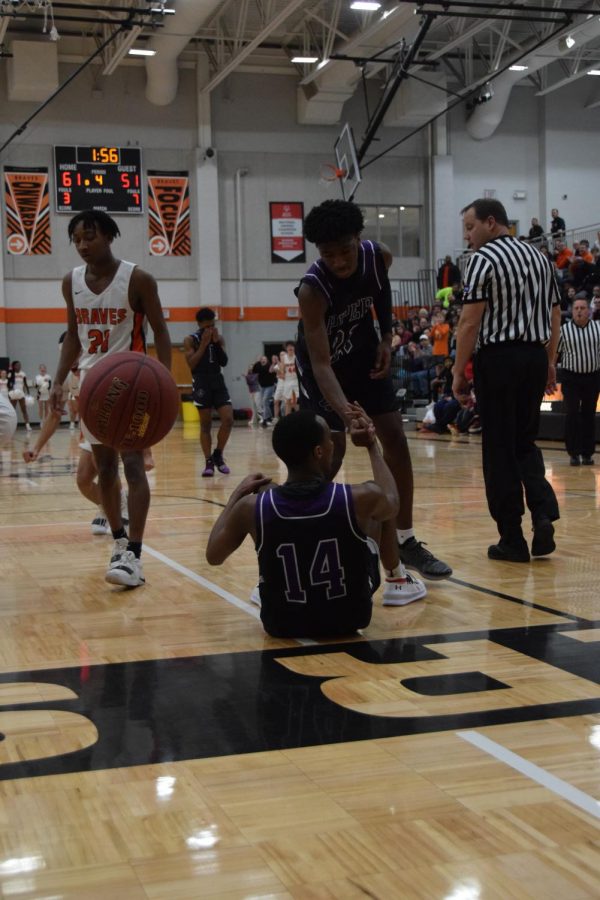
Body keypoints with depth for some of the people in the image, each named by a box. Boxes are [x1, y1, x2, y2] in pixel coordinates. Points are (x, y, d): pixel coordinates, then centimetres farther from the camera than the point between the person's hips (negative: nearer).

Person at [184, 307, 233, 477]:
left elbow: (224, 362, 0)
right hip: (201, 385, -4)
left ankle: (218, 455, 11)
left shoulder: (218, 338, 9)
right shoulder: (190, 340, -4)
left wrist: (216, 343, -11)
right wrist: (204, 344, -19)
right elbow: (191, 364, -15)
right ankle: (209, 462, 5)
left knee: (228, 420, -6)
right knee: (205, 424, -1)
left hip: (218, 383, 4)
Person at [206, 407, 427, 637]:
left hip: (280, 624, 1)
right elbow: (392, 501, 4)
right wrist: (372, 446, 17)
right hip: (350, 618, 0)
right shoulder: (361, 499, -23)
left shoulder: (252, 507, -21)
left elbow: (213, 556, 0)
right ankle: (397, 581, 41)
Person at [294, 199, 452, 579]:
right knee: (331, 451, -12)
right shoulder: (312, 288, -36)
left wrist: (386, 338, -3)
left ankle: (405, 540, 10)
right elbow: (321, 363, -40)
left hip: (364, 353, 5)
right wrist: (345, 412, -55)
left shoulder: (378, 256, -21)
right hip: (323, 364, -5)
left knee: (396, 439, -1)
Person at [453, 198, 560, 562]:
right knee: (525, 441, 17)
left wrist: (459, 372, -8)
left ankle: (513, 539, 6)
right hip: (535, 357, 6)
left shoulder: (484, 259, -8)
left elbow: (471, 322, -13)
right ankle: (544, 513, -4)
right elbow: (555, 315, 15)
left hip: (499, 358, -6)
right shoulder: (539, 256, 13)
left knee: (500, 449, 2)